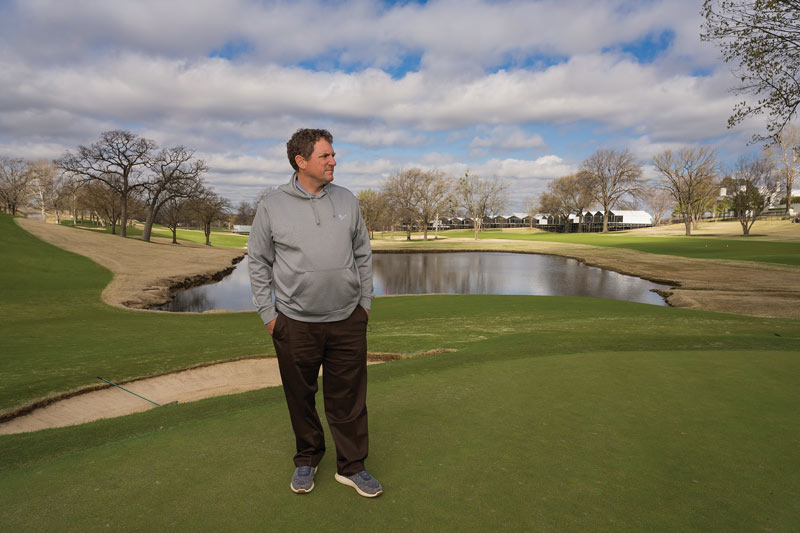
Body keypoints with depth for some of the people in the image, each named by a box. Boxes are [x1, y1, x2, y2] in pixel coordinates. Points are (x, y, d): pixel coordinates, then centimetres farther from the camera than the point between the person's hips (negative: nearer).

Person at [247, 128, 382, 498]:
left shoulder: (347, 200, 6)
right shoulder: (272, 205, -2)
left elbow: (363, 254, 13)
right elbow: (258, 260, 4)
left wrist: (365, 301, 10)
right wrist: (267, 312, 1)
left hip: (348, 319, 2)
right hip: (295, 323, -1)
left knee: (348, 398, 7)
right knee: (300, 398, 12)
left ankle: (351, 466, 23)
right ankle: (307, 459, 33)